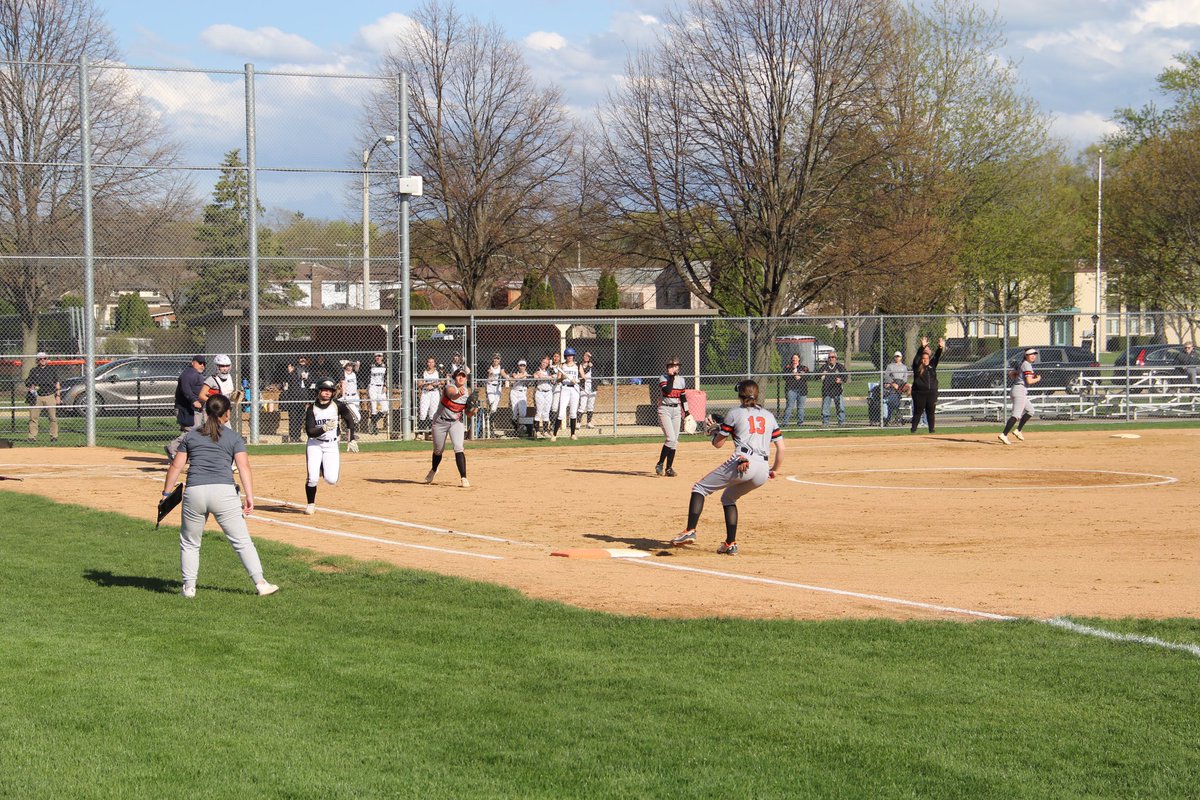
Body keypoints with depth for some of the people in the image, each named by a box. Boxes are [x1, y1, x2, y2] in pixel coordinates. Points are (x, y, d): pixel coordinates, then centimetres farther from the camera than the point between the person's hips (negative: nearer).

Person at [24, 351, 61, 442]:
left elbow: (57, 383, 11)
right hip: (37, 397, 1)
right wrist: (31, 389, -9)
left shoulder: (52, 369, 9)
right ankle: (32, 437, 0)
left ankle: (54, 436, 4)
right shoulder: (34, 370, 10)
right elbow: (29, 384, 13)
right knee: (33, 417, -3)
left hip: (50, 396, -1)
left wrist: (58, 395, 4)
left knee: (53, 417, -2)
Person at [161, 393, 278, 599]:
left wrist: (166, 494, 17)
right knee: (242, 541, 3)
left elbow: (176, 466, 13)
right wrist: (249, 496, -5)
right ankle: (260, 582, 0)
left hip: (194, 492, 2)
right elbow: (244, 466, -2)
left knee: (189, 543, 16)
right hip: (224, 491, -1)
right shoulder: (234, 437, 9)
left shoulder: (190, 435, 16)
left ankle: (189, 587, 15)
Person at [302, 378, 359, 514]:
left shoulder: (338, 406, -6)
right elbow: (310, 432, -14)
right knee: (312, 478, -15)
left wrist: (352, 440, 5)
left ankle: (323, 470, 27)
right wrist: (324, 428, -30)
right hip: (315, 445, -1)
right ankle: (310, 505, 9)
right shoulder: (311, 409, -8)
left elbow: (350, 421, 8)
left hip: (332, 446, 1)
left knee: (331, 480, -10)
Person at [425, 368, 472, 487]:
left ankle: (463, 478, -19)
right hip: (440, 421, -2)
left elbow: (468, 413, 4)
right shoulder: (450, 388, -19)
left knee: (458, 447, -18)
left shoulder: (467, 392, -3)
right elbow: (452, 395, -47)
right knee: (438, 450, 14)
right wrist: (458, 394, -70)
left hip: (456, 422, 2)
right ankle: (433, 470, 45)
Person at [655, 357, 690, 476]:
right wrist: (671, 377, -19)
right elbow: (667, 391, -23)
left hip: (677, 410, 6)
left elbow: (683, 397, 15)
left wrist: (686, 412, 13)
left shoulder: (681, 380, 10)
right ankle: (660, 464, -7)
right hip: (665, 410, -6)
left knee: (675, 440, 4)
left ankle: (669, 468, 10)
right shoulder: (663, 378, -6)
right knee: (670, 438, -17)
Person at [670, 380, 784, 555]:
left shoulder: (735, 414, 8)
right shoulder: (769, 416, 20)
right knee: (728, 497, 28)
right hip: (763, 471, 5)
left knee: (700, 488, 7)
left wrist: (713, 430, 33)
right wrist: (776, 470, 27)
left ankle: (690, 531, -10)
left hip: (742, 463, -5)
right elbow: (781, 447, 15)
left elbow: (717, 443, 13)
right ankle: (731, 544, 18)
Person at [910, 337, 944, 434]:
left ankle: (931, 429, 12)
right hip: (919, 392, -3)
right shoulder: (917, 366, 0)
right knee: (918, 411, 0)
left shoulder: (932, 365, 11)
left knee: (931, 411, 6)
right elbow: (917, 357, -14)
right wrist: (922, 347, -28)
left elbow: (937, 357, 2)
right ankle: (913, 428, 5)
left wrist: (940, 348, -16)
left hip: (932, 392, 3)